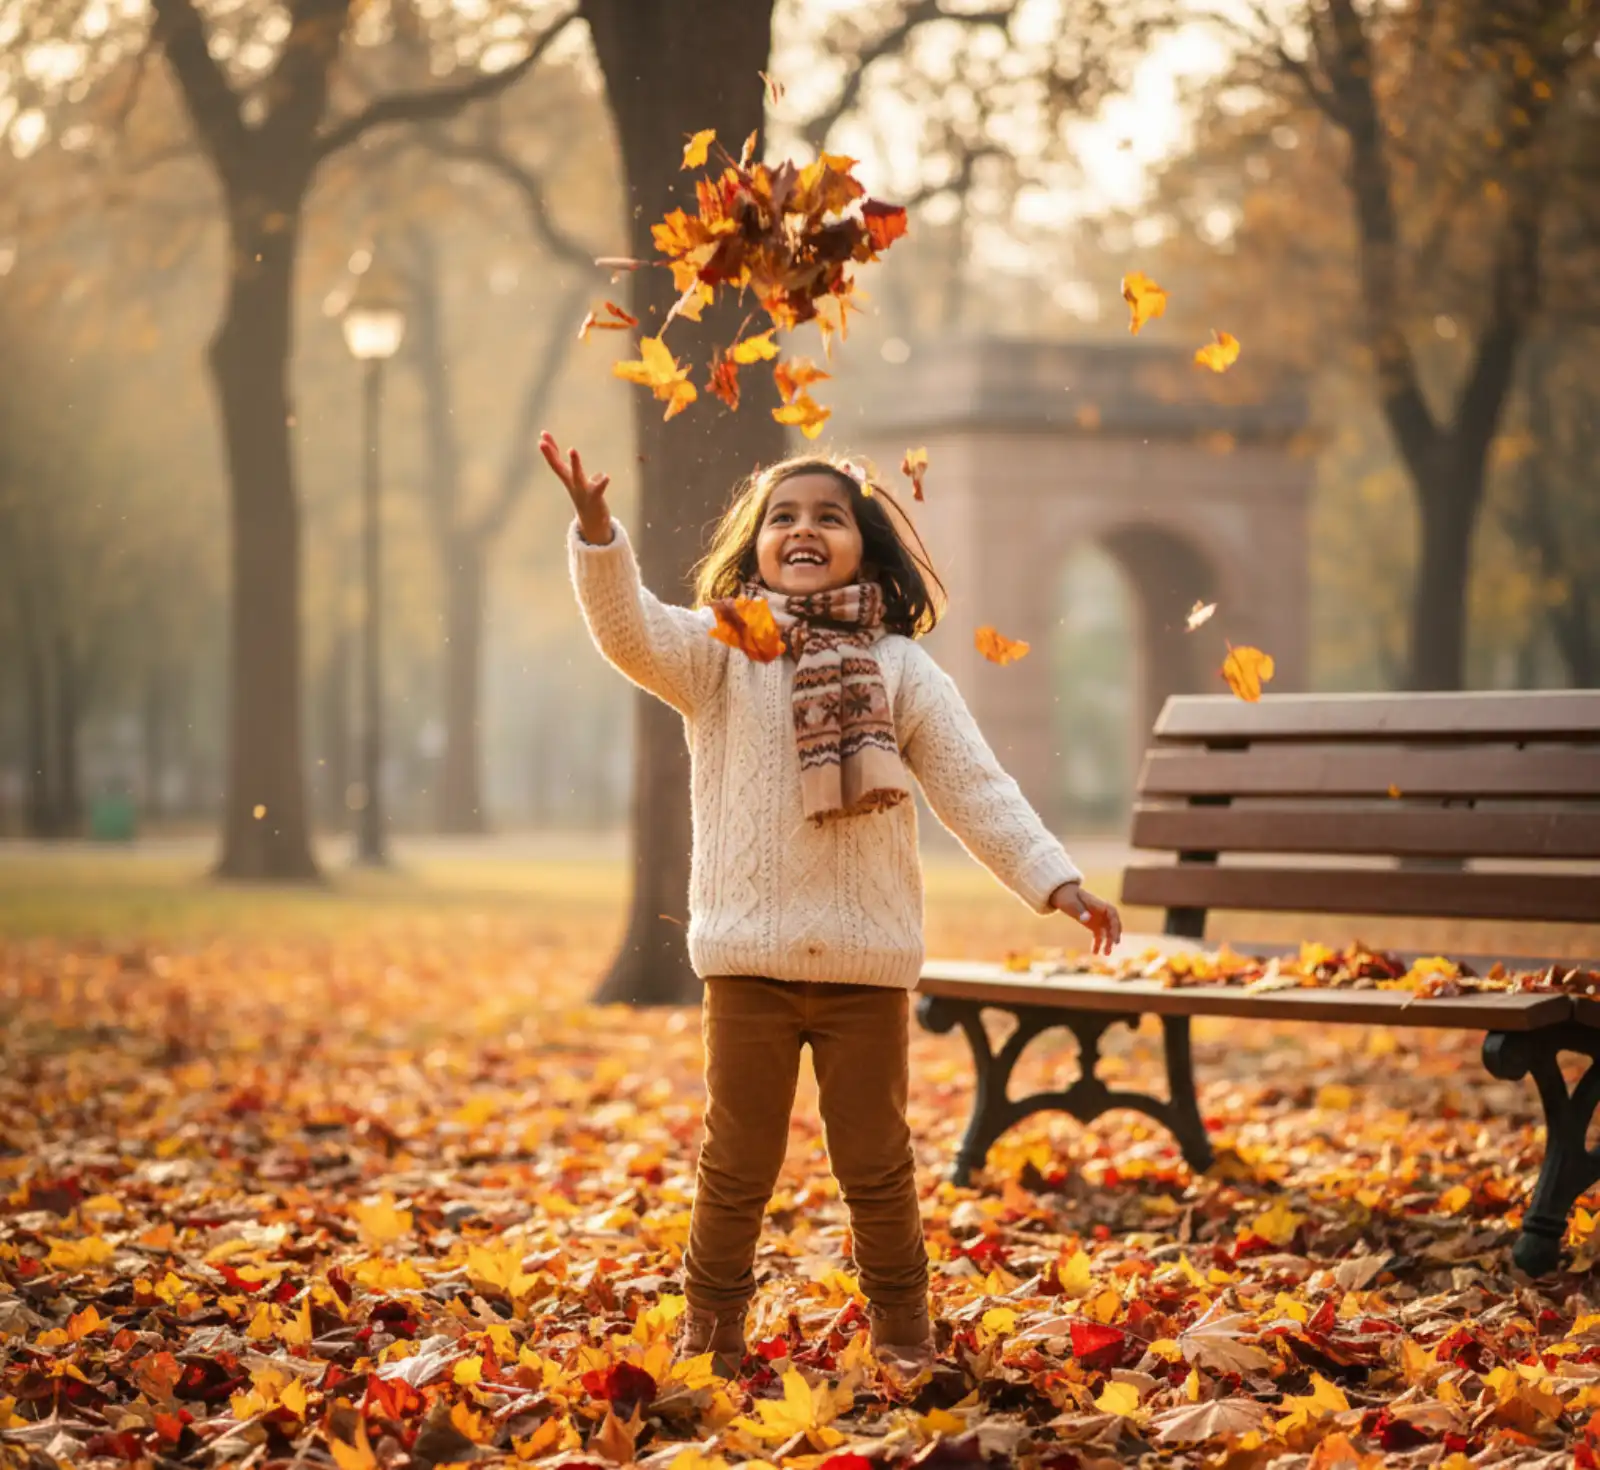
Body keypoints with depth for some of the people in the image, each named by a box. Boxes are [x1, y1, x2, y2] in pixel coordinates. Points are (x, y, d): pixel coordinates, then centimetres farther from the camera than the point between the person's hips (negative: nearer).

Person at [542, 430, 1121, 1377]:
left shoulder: (902, 672, 4)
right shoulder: (718, 654, 2)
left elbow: (977, 789, 1)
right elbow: (629, 630, -16)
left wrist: (1056, 880, -9)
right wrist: (597, 529, -32)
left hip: (870, 961, 1)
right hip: (750, 958, 0)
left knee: (877, 1161, 11)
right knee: (738, 1161, 8)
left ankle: (902, 1327, 27)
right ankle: (712, 1328, 24)